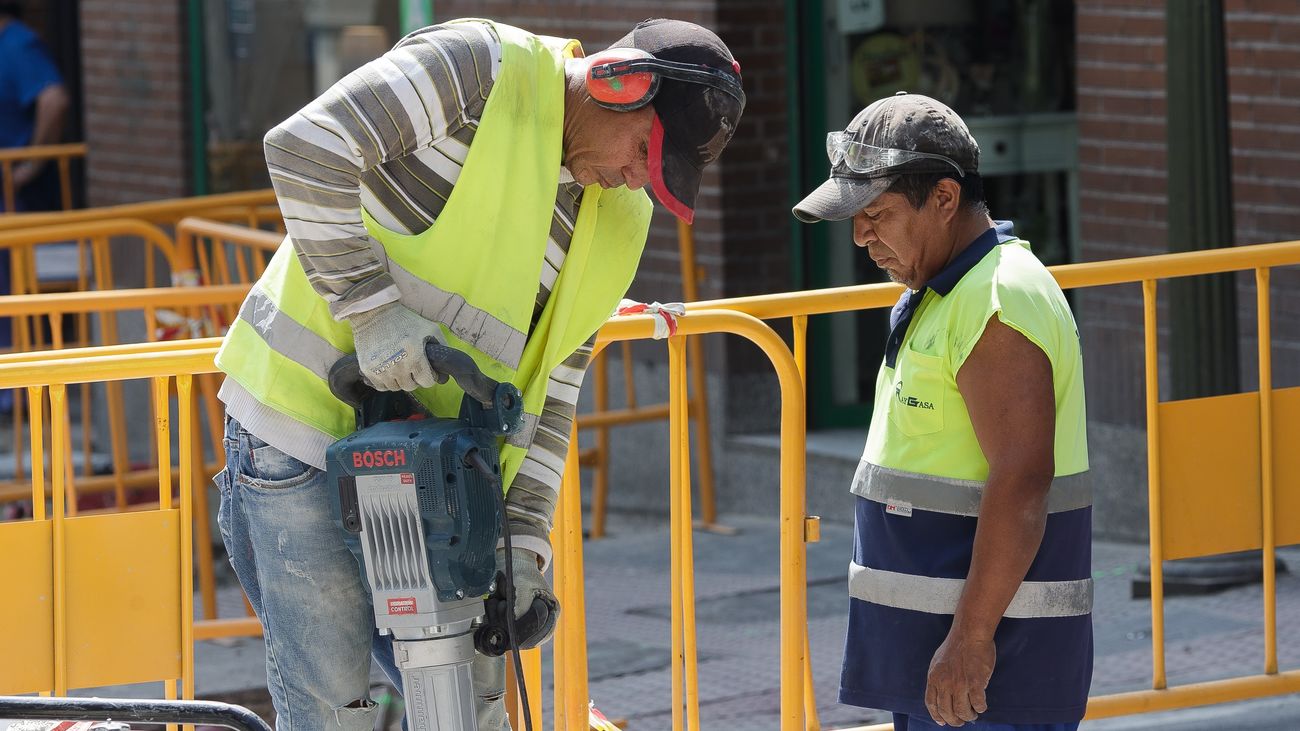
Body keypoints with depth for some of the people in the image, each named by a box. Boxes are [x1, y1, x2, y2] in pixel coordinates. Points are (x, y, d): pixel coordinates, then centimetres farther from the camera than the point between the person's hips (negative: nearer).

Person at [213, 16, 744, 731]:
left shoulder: (616, 221, 8)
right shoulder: (480, 68, -14)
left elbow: (552, 384, 9)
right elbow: (304, 148, -25)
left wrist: (525, 537, -2)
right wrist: (369, 304, -28)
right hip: (305, 411, -7)